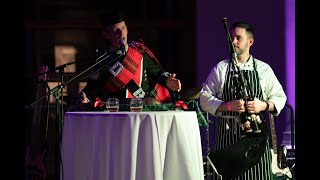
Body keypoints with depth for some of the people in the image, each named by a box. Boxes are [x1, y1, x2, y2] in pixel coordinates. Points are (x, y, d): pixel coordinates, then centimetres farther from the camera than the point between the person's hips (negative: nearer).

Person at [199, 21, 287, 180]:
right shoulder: (220, 69, 9)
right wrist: (228, 106, -11)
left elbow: (279, 98, 13)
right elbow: (205, 99, 6)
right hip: (227, 135, 0)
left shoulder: (263, 69, 11)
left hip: (256, 134, 1)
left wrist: (263, 106, -8)